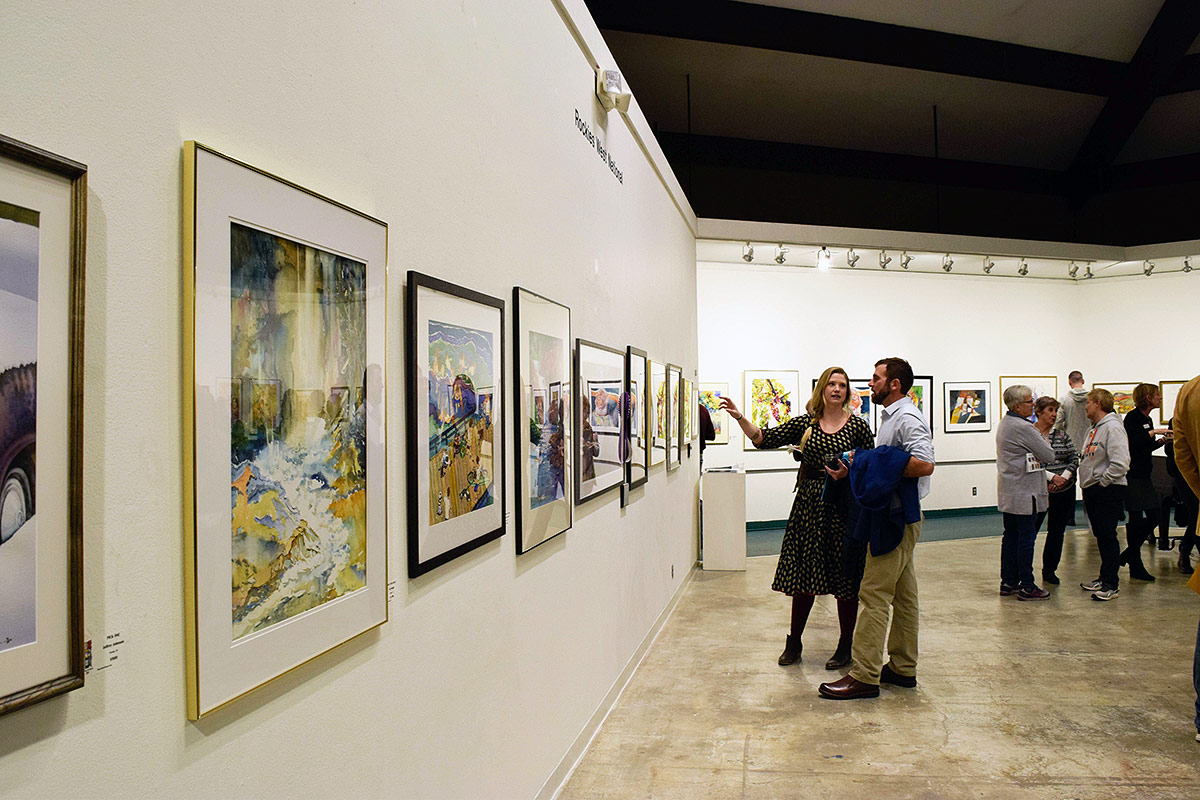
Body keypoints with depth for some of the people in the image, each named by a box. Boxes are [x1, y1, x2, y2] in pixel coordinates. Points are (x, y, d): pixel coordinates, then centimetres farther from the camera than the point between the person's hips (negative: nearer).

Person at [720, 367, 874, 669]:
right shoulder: (804, 423, 5)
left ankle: (845, 646, 23)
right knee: (803, 576, 8)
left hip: (844, 508, -1)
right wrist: (740, 418, -11)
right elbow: (764, 439, 1)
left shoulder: (857, 426, 1)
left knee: (846, 579, 5)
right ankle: (794, 642, 25)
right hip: (809, 505, 2)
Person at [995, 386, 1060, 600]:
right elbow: (1049, 456, -12)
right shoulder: (1023, 428, -18)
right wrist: (1043, 440, 8)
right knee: (1027, 537, -2)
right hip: (1023, 493, -10)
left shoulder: (1005, 424, 13)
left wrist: (1049, 477, 19)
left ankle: (1008, 582, 20)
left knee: (1011, 535, 13)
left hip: (1009, 492, 10)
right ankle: (1026, 586, 4)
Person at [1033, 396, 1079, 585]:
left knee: (1057, 532, 11)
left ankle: (1049, 570, 24)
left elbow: (1074, 458, 7)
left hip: (1064, 491, 5)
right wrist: (1052, 477, -19)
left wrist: (1064, 477, -9)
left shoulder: (1062, 434, 8)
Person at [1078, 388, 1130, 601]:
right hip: (1092, 491, 10)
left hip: (1108, 491, -10)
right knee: (1100, 536, 15)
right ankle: (1104, 578, 25)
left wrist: (1102, 482, -16)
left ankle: (1111, 585, 0)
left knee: (1108, 537, -5)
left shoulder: (1113, 427, -15)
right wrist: (1087, 484, 13)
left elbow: (1120, 463, -24)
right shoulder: (1094, 428, 16)